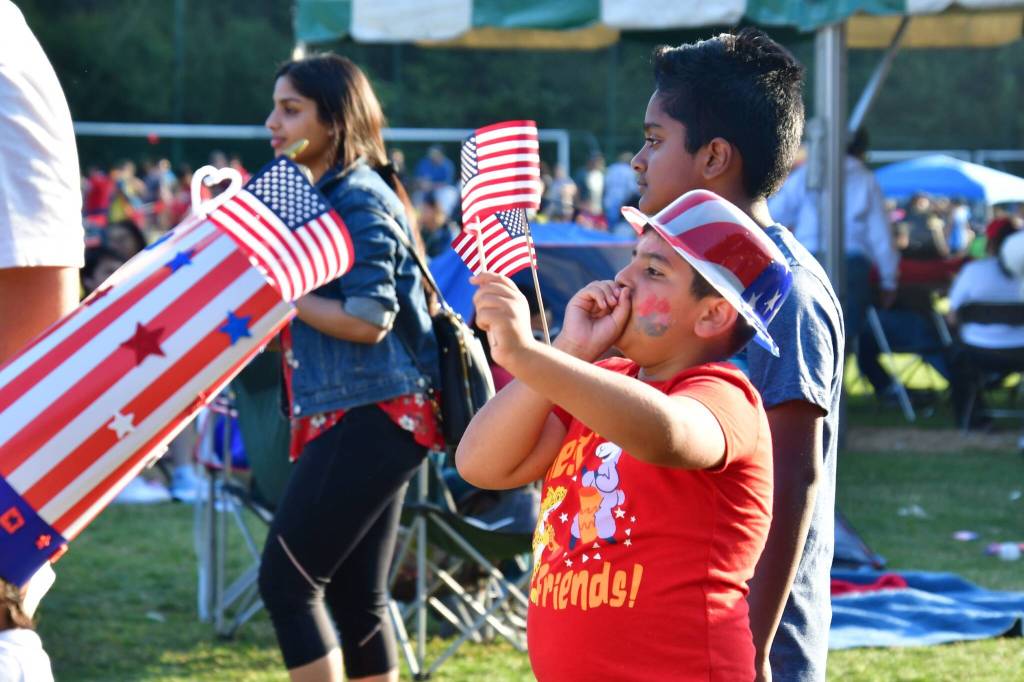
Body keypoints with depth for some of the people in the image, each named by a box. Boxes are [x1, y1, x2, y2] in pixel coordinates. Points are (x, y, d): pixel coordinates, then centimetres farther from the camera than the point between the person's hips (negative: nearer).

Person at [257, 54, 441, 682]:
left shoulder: (361, 200, -12)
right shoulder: (322, 197, 17)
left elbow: (368, 320, -19)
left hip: (370, 417, -10)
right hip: (362, 418, 10)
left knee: (286, 580, -8)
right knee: (357, 597, 11)